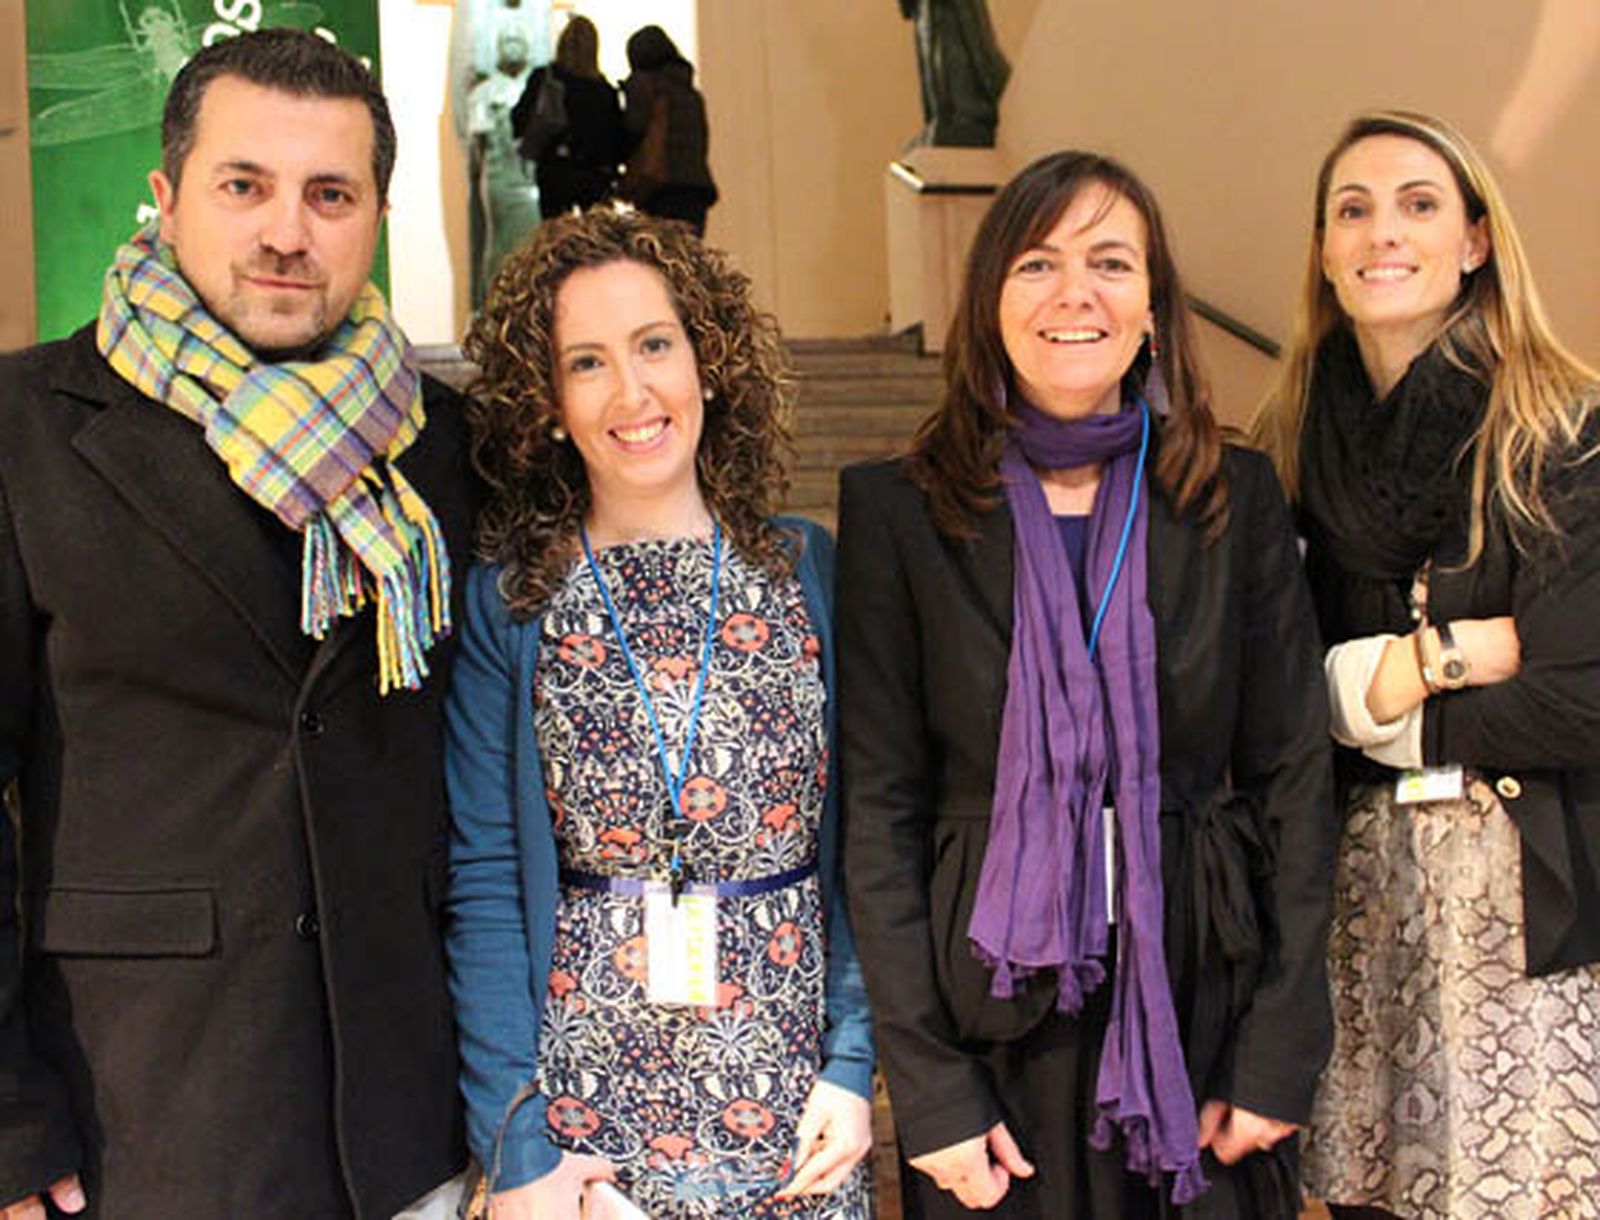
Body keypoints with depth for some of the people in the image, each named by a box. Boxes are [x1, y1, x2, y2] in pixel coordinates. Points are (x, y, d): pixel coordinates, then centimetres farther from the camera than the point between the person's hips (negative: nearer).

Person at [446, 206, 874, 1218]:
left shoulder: (809, 573, 0)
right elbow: (484, 887, -5)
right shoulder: (505, 605, -4)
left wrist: (853, 1064, -4)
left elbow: (856, 849, 3)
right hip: (585, 1103, -1)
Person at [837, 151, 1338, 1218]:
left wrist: (1280, 1053, -4)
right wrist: (929, 1089, -9)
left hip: (1200, 1006, 2)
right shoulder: (896, 510, -5)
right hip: (994, 1026, -1)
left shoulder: (1239, 499, 1)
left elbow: (1295, 779, 1)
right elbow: (878, 811, -5)